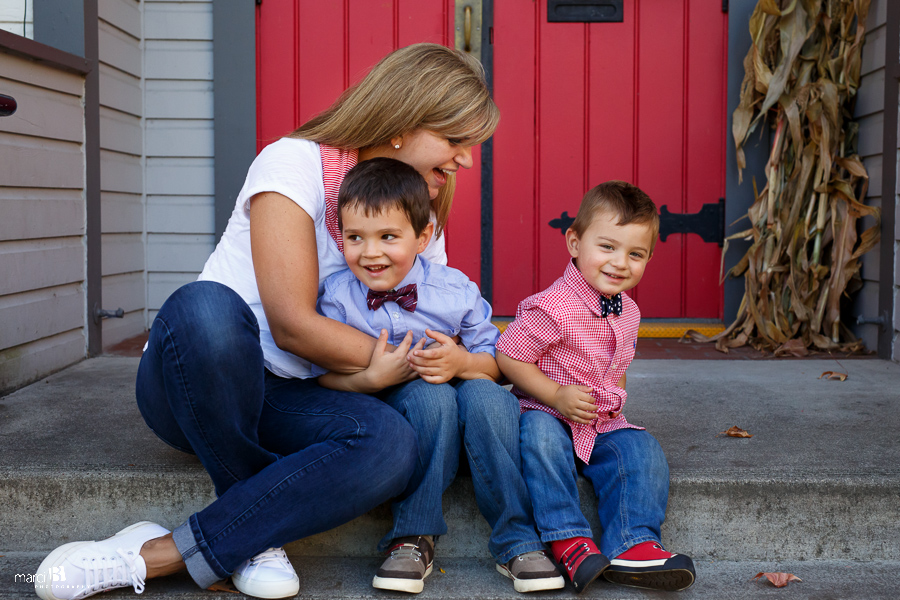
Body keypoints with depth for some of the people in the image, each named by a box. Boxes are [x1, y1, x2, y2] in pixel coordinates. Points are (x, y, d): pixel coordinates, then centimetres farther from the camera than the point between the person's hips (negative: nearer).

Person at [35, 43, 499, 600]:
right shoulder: (298, 163, -12)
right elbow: (293, 326, -20)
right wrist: (406, 361, -15)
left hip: (289, 399, 5)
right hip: (190, 385, -4)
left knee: (392, 444, -30)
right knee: (204, 306, -41)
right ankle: (261, 524, -18)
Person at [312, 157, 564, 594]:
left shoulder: (454, 289, -6)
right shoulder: (338, 296, -7)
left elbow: (497, 359, 1)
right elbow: (324, 375, -7)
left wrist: (463, 362, -21)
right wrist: (370, 379, -27)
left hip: (463, 427, 2)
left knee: (487, 396, -31)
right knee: (430, 397, -33)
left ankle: (516, 541, -20)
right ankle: (414, 537, -22)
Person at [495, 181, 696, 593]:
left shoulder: (628, 312, 7)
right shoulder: (553, 307, -20)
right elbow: (508, 356, -17)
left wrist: (615, 401, 5)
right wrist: (556, 396, -22)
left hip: (604, 424, 6)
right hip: (549, 415, -6)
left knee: (643, 451, -18)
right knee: (542, 436, -37)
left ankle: (631, 544, -19)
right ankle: (568, 540, -30)